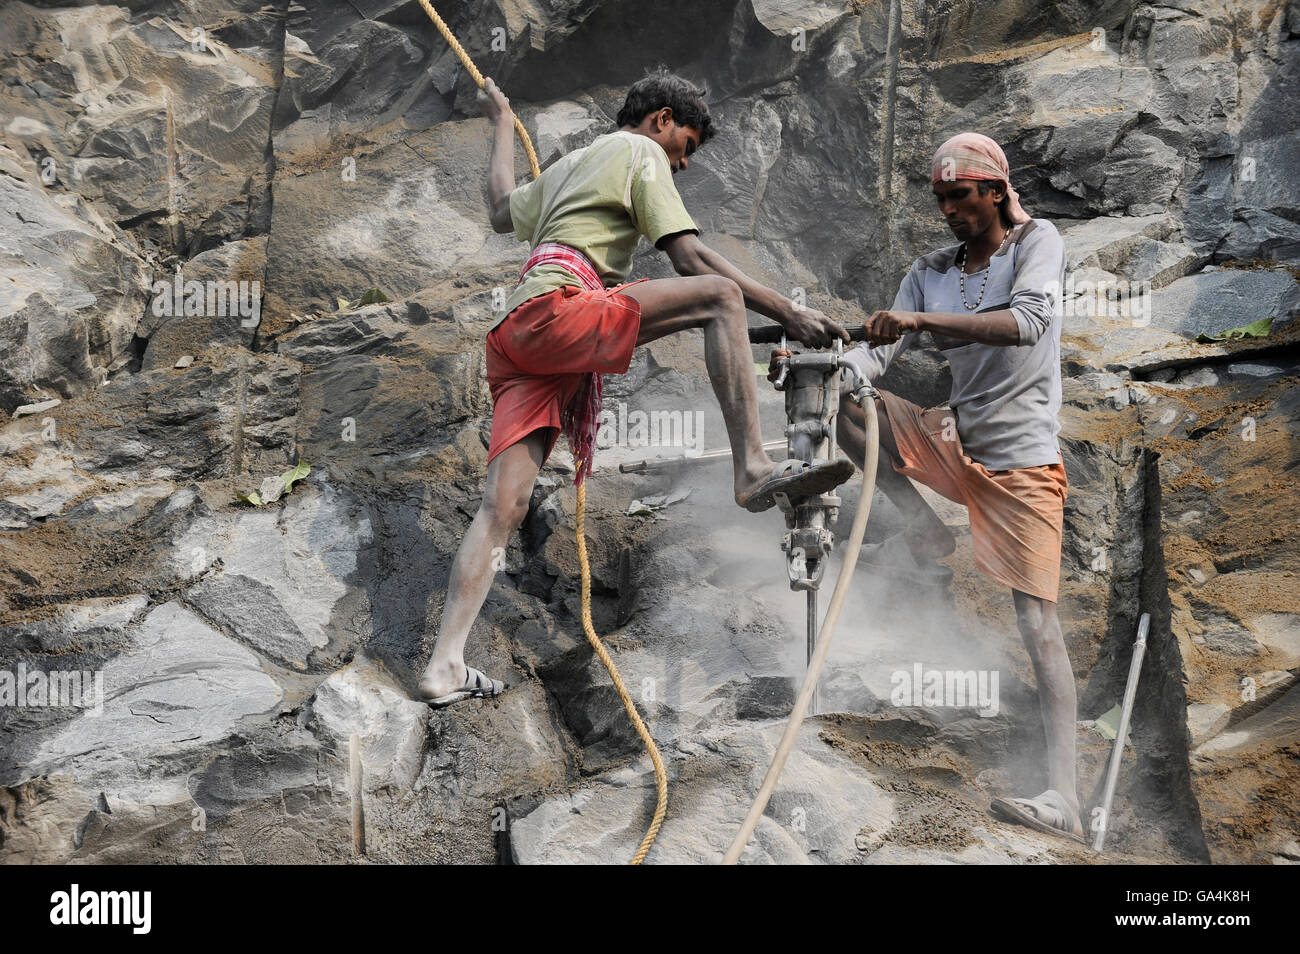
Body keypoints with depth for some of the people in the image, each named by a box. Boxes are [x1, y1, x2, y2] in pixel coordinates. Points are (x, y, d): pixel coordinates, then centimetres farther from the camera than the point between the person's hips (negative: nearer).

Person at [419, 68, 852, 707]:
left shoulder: (567, 165, 35)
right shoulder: (641, 152, 10)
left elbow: (505, 212, 54)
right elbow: (692, 259, -1)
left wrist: (502, 124, 70)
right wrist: (787, 312, -2)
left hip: (511, 339, 9)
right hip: (555, 309, -9)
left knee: (503, 506, -2)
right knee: (719, 294, -15)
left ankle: (445, 665, -11)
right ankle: (753, 471, -29)